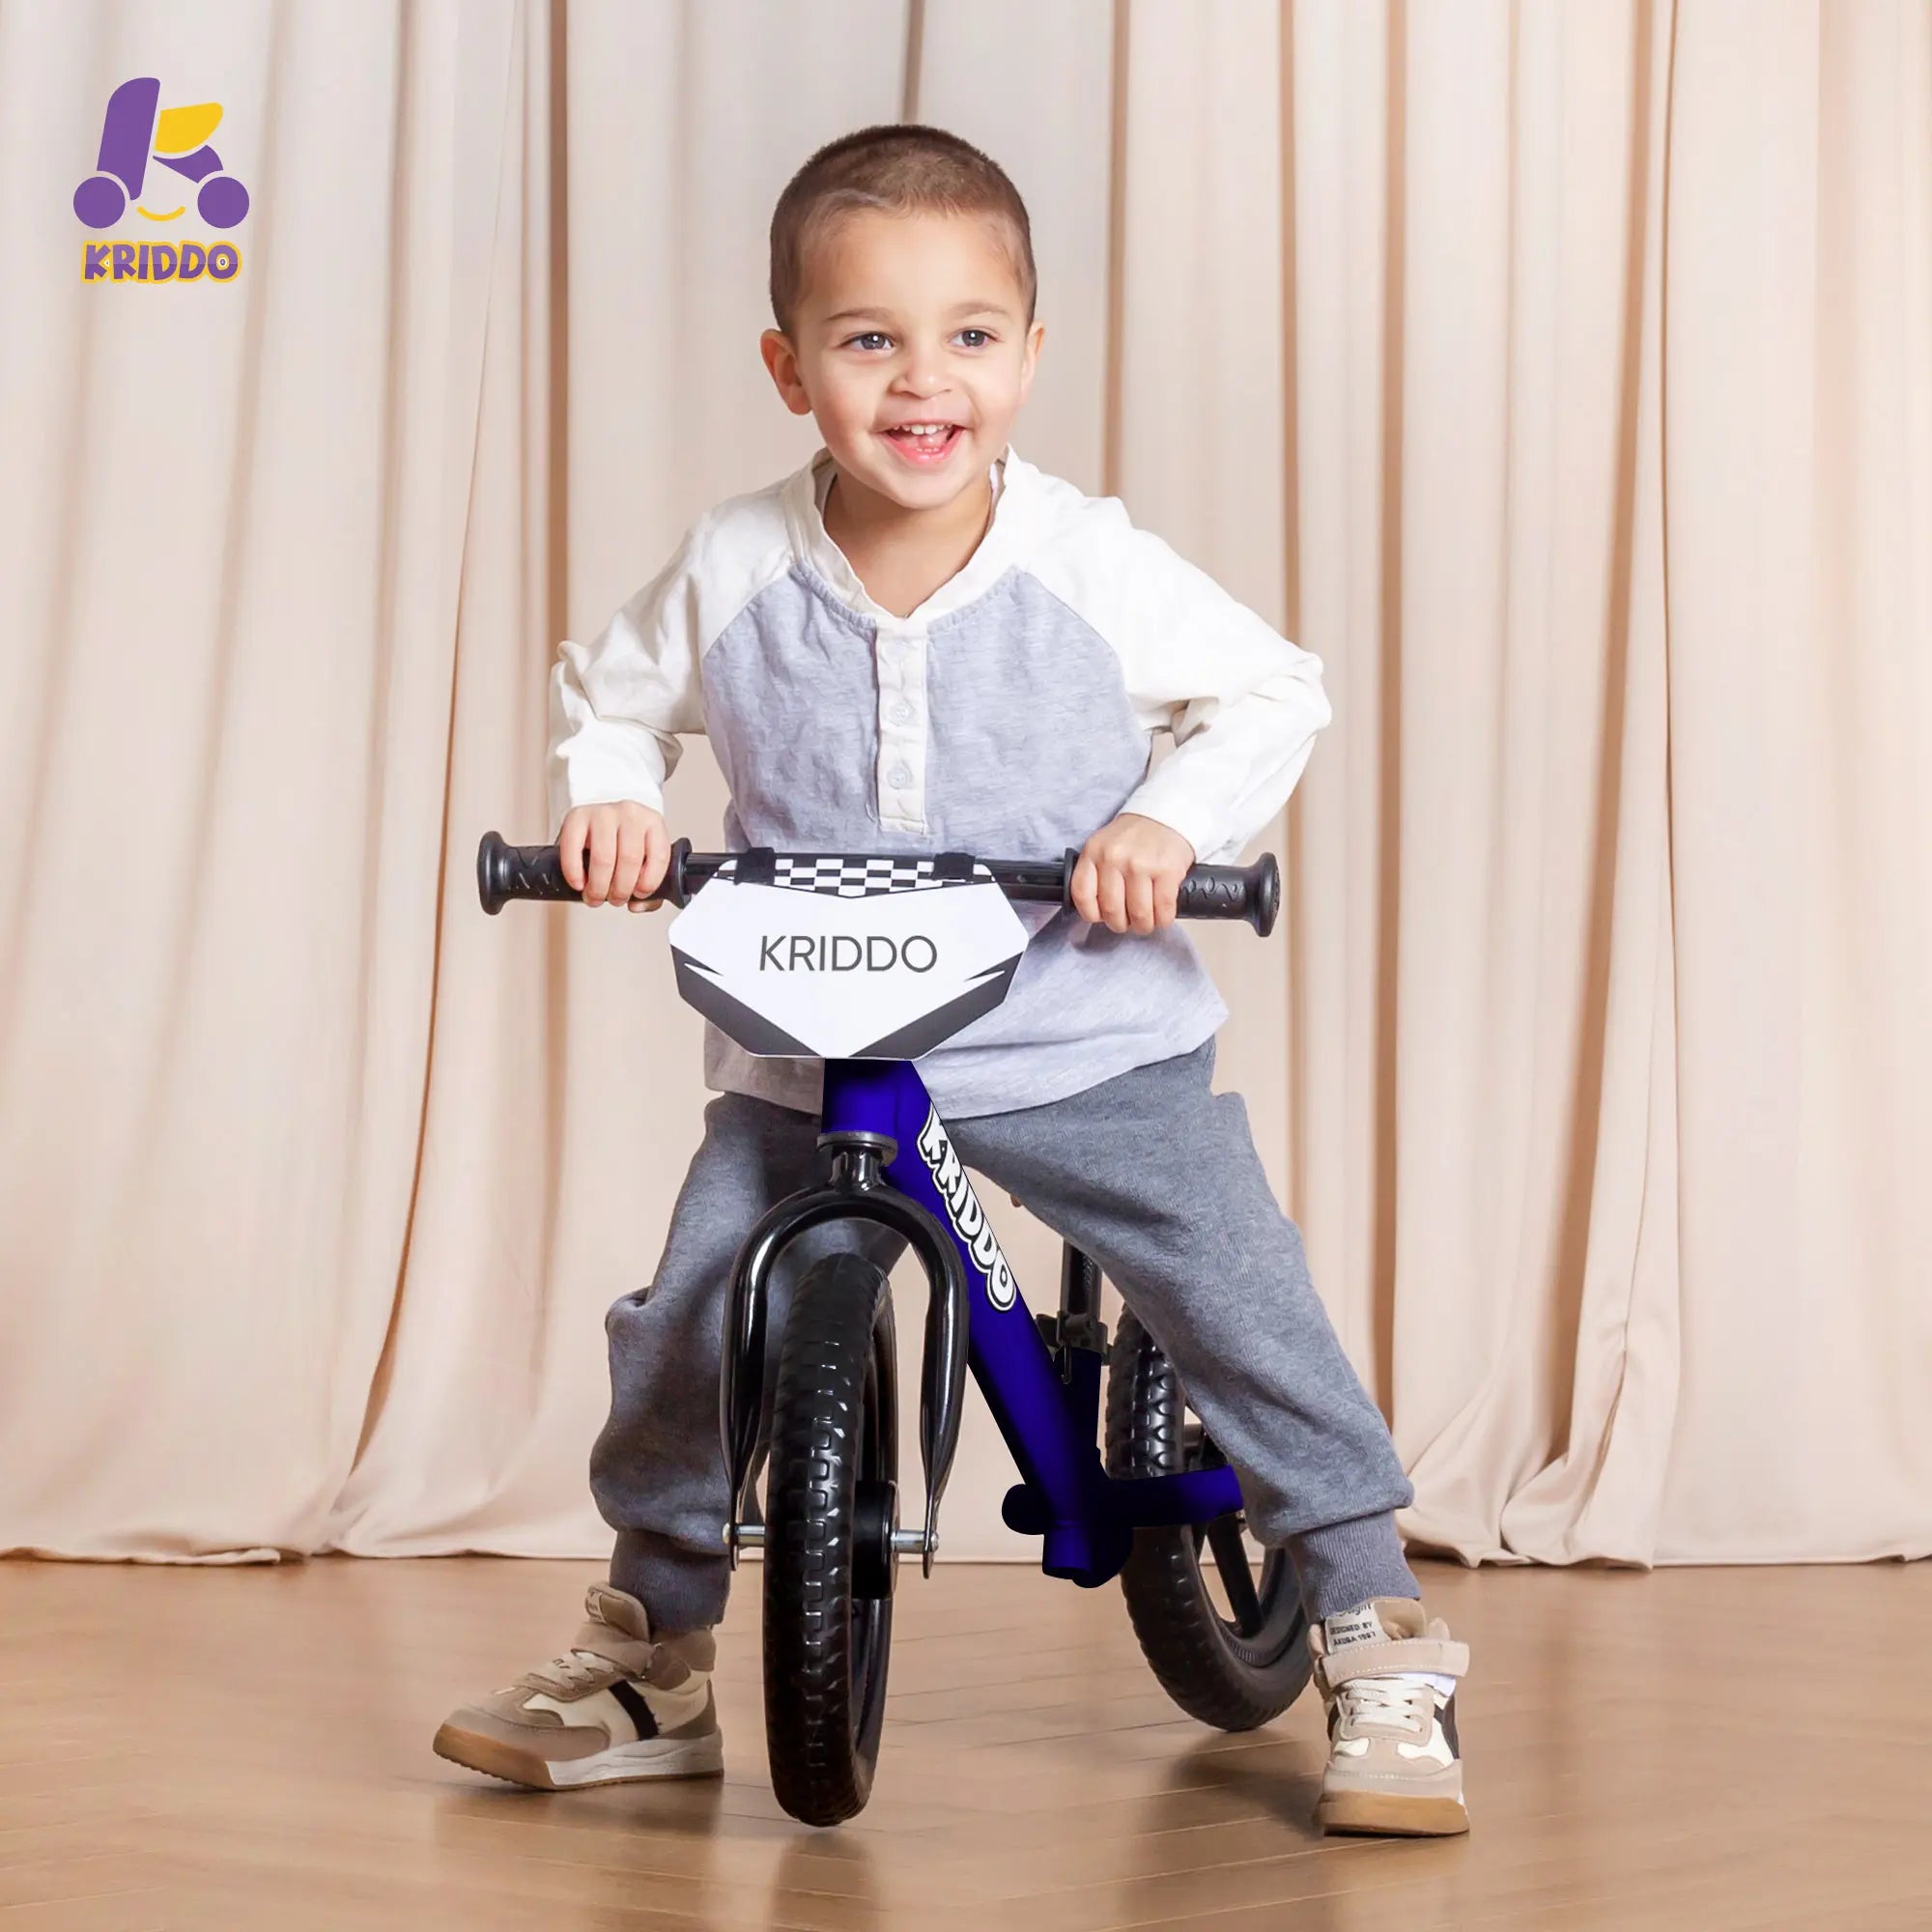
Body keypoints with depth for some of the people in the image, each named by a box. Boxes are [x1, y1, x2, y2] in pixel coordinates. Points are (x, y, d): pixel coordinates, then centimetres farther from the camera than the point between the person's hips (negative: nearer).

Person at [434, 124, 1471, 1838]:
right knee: (686, 1335, -2)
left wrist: (1171, 820, -16)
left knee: (1252, 1314, -7)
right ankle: (653, 1657, 20)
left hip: (1094, 1040, -1)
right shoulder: (733, 574, -7)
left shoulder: (1091, 567, -12)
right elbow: (608, 694, 13)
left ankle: (1382, 1643, 9)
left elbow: (1275, 695, 0)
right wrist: (609, 795, -7)